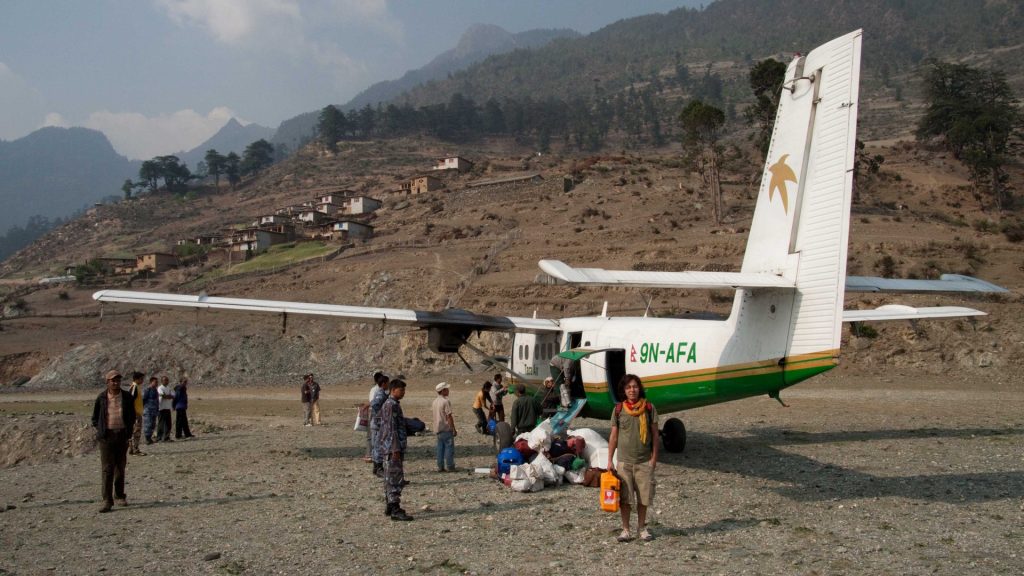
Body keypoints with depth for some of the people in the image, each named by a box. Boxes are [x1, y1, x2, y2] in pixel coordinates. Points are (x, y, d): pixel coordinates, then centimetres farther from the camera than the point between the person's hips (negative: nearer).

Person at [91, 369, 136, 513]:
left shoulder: (127, 397, 1)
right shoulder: (101, 398, -2)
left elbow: (132, 416, 12)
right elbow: (95, 418, 9)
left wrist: (128, 431, 5)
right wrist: (100, 431, -1)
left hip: (122, 435, 2)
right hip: (106, 436, -2)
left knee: (120, 467, 10)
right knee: (107, 468, -7)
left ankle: (119, 496, 23)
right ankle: (107, 501, -8)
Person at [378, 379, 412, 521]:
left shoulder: (393, 404, 17)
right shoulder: (391, 405, -15)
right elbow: (392, 428, -20)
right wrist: (396, 449, -22)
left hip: (388, 447, 11)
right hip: (392, 446, -11)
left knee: (390, 477, 14)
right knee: (395, 477, -10)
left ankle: (390, 507, 20)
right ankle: (395, 510, -11)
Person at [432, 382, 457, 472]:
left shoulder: (435, 401, 10)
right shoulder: (445, 402, -16)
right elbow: (449, 416, -18)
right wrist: (454, 429, -13)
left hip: (438, 428, 8)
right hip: (446, 428, -8)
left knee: (440, 447, 11)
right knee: (449, 447, -2)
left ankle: (440, 466, 12)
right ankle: (450, 466, 0)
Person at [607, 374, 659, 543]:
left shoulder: (649, 408, -1)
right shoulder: (618, 409, 0)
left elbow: (655, 434, 3)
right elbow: (614, 436, 3)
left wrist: (654, 457, -2)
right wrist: (609, 460, 0)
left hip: (644, 461, 0)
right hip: (624, 461, 0)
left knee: (643, 497, 7)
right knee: (625, 497, 4)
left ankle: (642, 528, 24)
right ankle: (625, 530, 15)